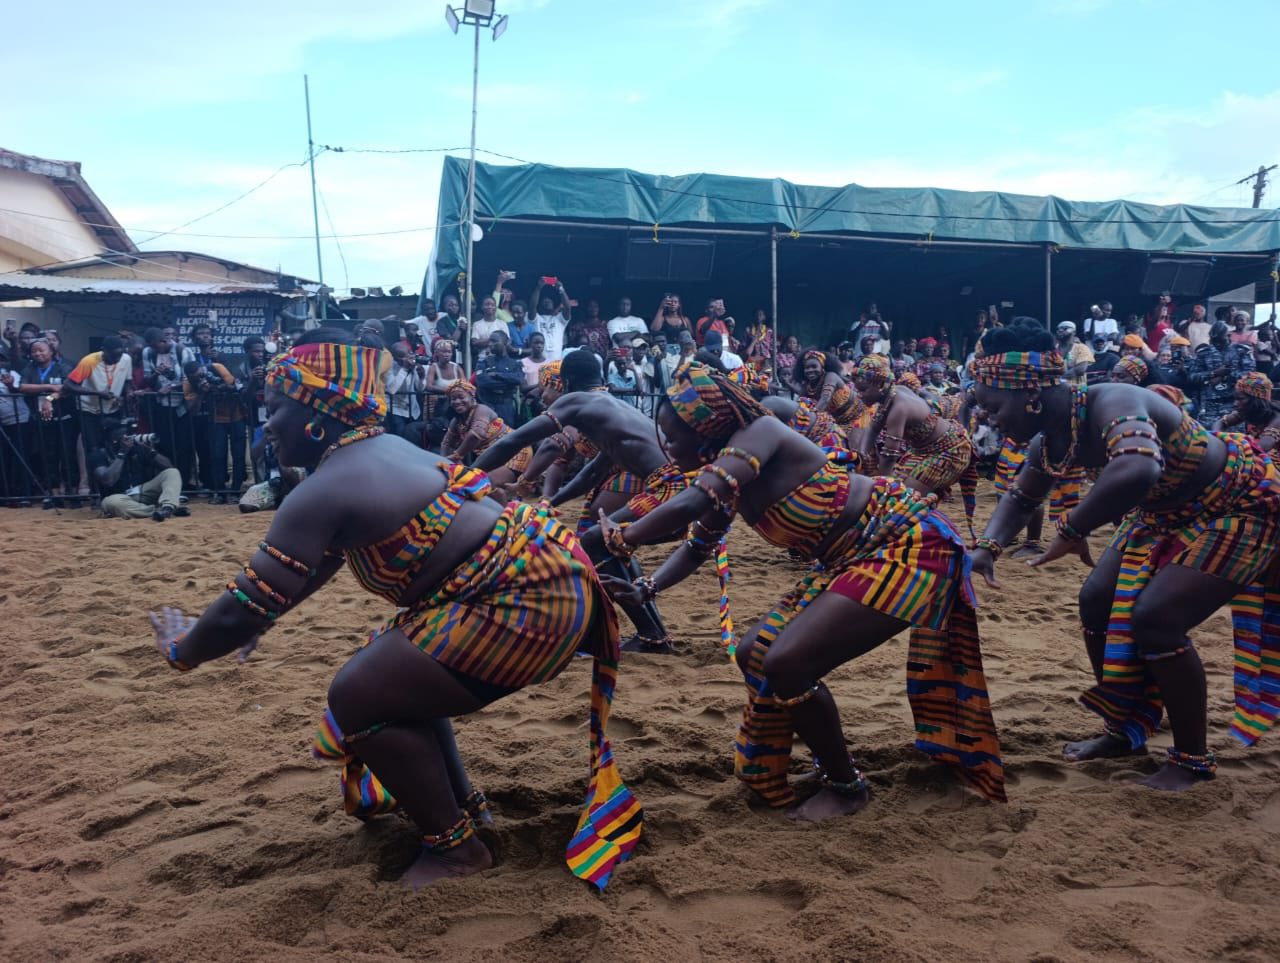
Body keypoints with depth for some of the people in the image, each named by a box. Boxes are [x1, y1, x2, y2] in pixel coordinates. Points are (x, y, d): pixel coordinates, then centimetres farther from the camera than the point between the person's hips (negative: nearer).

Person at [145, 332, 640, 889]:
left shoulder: (323, 491, -13)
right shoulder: (378, 451, 15)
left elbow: (244, 610, -11)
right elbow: (327, 557, 30)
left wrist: (183, 651, 8)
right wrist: (260, 621, 34)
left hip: (526, 605, -10)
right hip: (548, 573, 10)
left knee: (356, 701, -2)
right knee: (395, 673, 24)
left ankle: (455, 848, 10)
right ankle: (460, 801, 37)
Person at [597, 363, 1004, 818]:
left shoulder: (758, 434, -21)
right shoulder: (729, 473, 6)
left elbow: (691, 504, -34)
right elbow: (696, 544, 12)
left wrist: (617, 539, -23)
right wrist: (644, 588, -3)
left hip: (906, 543, -10)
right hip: (853, 559, 10)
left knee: (786, 665, -19)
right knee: (753, 656, 8)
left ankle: (846, 785, 5)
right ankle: (830, 757, 27)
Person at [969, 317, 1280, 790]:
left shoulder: (1111, 405, -35)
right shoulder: (1049, 441, -8)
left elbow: (1137, 472, -57)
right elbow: (1020, 498, 10)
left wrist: (1072, 528, -42)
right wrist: (987, 547, -10)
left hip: (1238, 510, -9)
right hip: (1171, 514, 9)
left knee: (1154, 620, -18)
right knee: (1098, 602, 5)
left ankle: (1193, 758, 1)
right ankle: (1124, 730, 21)